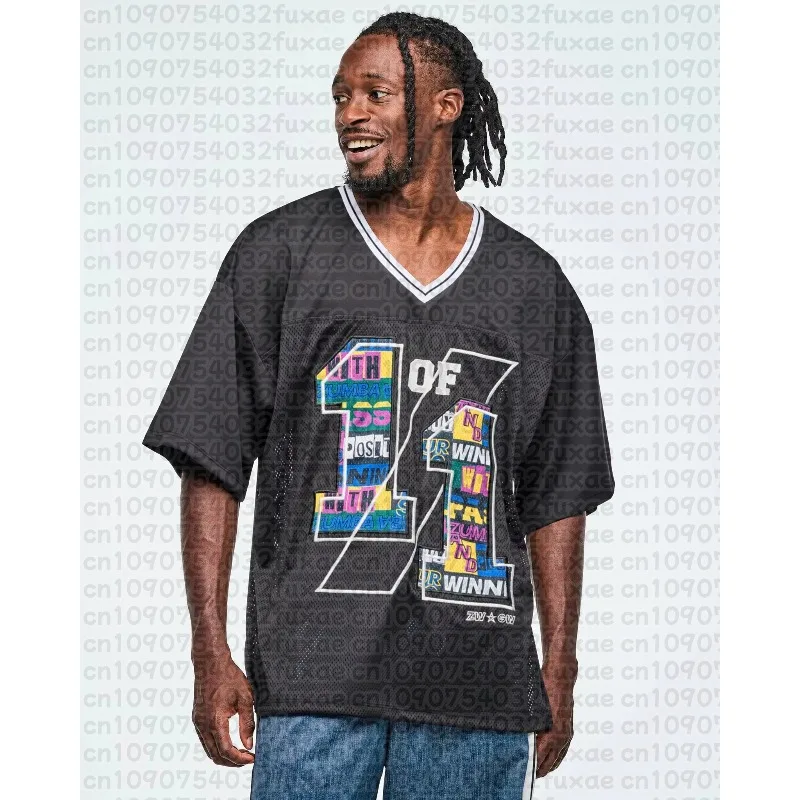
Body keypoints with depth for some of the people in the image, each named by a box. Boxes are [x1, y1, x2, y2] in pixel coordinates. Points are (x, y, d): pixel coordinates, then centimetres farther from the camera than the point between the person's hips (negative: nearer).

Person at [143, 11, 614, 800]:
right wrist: (211, 654, -5)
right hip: (315, 671, -2)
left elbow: (556, 496, 15)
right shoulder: (278, 253, 6)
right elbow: (212, 464, 3)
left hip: (479, 675, 2)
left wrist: (558, 673, 9)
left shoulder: (531, 284, 12)